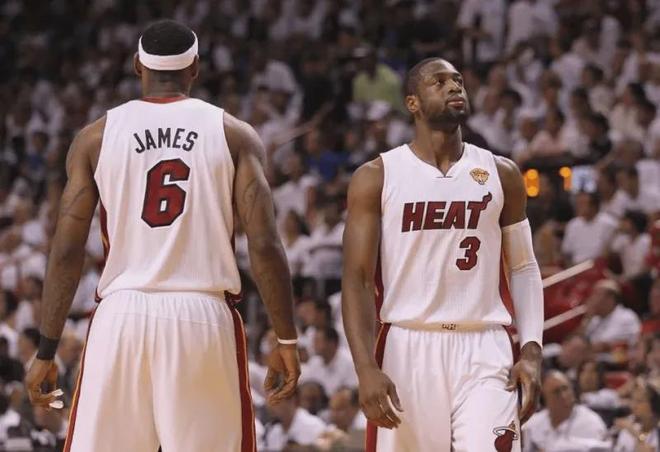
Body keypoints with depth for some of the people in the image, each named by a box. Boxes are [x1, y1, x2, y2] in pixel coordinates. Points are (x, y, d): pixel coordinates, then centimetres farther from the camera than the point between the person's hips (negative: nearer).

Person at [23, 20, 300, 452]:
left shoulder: (97, 136, 6)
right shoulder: (234, 135, 4)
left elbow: (67, 252, 3)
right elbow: (264, 245, -4)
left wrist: (46, 352, 8)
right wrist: (287, 340, 2)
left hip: (122, 316, 1)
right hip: (204, 318, -1)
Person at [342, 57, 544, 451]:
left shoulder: (501, 175, 8)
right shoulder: (377, 178, 1)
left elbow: (524, 268, 13)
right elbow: (357, 279, -3)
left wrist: (532, 349, -2)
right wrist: (367, 368, -15)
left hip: (483, 349, 1)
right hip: (406, 348, -1)